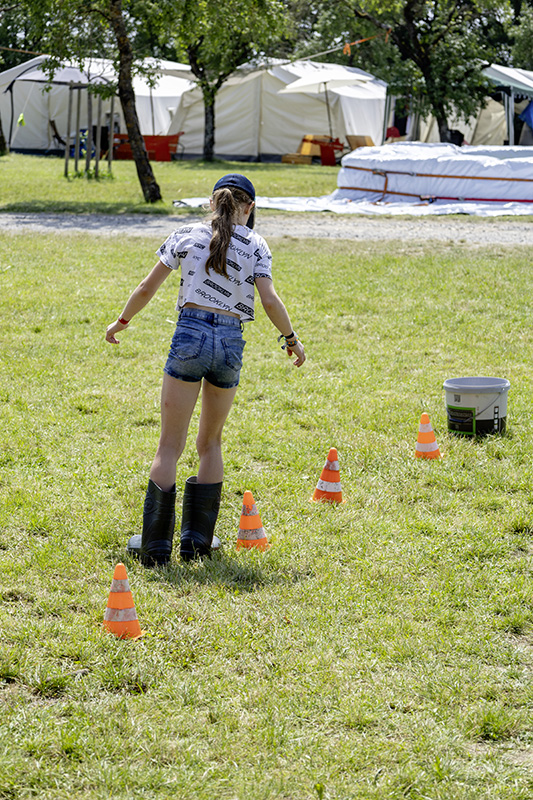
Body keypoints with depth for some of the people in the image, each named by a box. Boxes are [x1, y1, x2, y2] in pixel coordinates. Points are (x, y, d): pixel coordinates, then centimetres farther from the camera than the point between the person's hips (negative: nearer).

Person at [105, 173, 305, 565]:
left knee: (171, 445, 2)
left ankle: (156, 545, -2)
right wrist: (292, 339, 11)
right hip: (231, 343, 1)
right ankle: (197, 540, 18)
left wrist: (122, 321, 24)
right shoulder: (255, 245, 6)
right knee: (211, 443, 18)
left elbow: (148, 288, 9)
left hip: (191, 334, -1)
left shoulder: (186, 235, 8)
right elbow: (270, 301, -3)